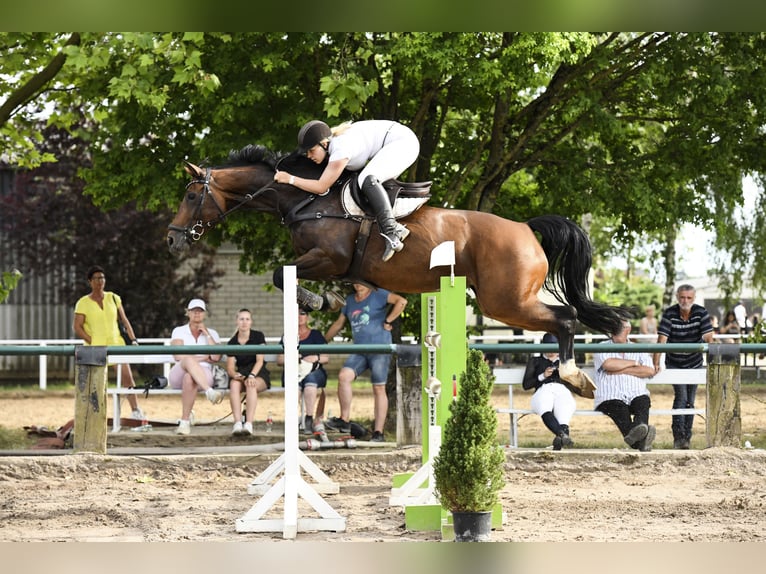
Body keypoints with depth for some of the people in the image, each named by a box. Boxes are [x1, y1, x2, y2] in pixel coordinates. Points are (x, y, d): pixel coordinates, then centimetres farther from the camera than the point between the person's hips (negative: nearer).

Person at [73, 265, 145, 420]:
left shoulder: (113, 298, 12)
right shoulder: (83, 303, 1)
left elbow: (124, 320, 16)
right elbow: (77, 327, -4)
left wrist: (132, 339, 5)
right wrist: (92, 342, -14)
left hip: (115, 343, 3)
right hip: (95, 348, -3)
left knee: (127, 376, -8)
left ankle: (135, 411, -3)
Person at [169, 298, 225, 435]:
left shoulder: (212, 334, 18)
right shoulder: (179, 331, 15)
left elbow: (216, 357, -1)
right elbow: (178, 356, -3)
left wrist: (206, 334, 2)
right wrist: (204, 358, -1)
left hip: (204, 375, 0)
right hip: (178, 376, 0)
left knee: (189, 378, -39)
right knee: (188, 360, -38)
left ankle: (185, 422, -39)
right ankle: (210, 392, -58)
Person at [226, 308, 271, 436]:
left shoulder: (258, 336, 2)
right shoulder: (232, 342, 8)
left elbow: (260, 360, -8)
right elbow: (230, 367, 3)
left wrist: (252, 376, -26)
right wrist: (235, 375, -21)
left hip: (259, 373, -2)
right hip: (241, 372, 2)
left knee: (251, 384, -38)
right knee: (234, 384, -34)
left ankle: (249, 424, -48)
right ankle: (237, 423, -46)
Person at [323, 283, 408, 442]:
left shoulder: (378, 295, 1)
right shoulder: (350, 300, 20)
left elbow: (401, 301, -13)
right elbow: (338, 324, 28)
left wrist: (387, 321, -12)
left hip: (380, 349, -5)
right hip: (359, 350, 5)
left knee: (379, 389, -4)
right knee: (343, 376, -18)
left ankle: (378, 432, -3)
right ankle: (344, 420, -14)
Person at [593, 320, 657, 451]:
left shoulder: (638, 350, 25)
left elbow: (650, 371, 6)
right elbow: (608, 364, -5)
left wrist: (622, 370, -1)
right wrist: (633, 363, 8)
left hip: (637, 395, 3)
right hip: (610, 397, -3)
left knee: (643, 401, -33)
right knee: (619, 408, -36)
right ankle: (639, 441, -64)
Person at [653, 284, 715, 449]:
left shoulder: (701, 313, -12)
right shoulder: (669, 314, -15)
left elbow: (708, 338, -17)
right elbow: (662, 339, -21)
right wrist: (656, 363, -32)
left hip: (694, 364, 2)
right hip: (674, 364, -2)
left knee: (690, 401, 6)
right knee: (681, 397, -16)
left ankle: (686, 437, 16)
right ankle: (678, 436, -18)